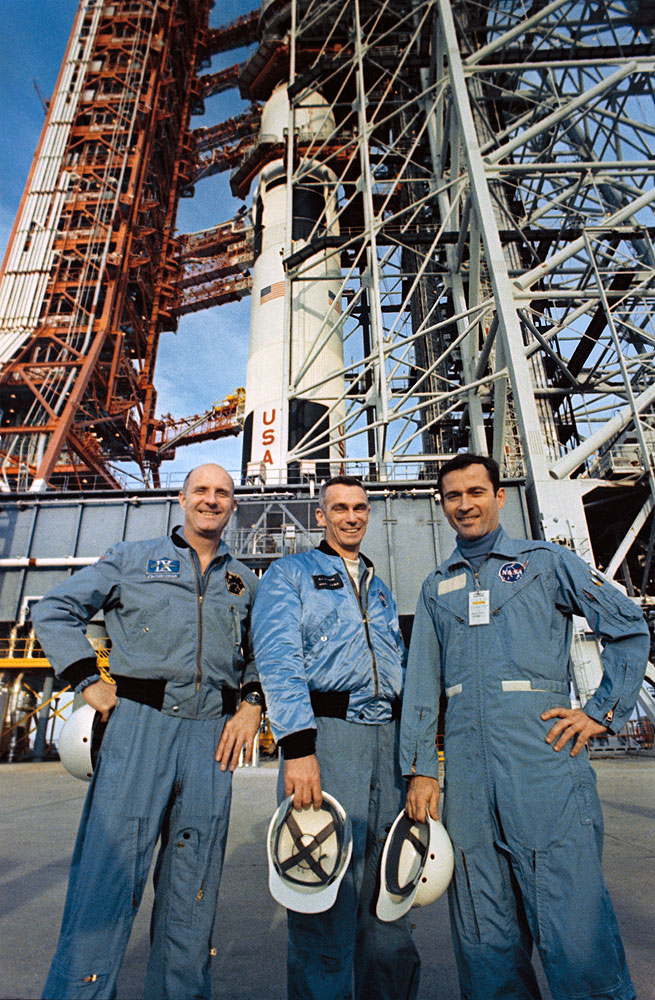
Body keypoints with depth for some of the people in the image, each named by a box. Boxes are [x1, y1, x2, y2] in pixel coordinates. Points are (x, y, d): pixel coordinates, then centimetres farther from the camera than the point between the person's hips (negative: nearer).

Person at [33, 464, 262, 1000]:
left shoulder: (245, 582, 14)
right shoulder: (132, 559, 7)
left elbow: (260, 655, 22)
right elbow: (55, 611, 7)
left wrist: (252, 704, 5)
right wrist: (89, 682, -2)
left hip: (212, 735, 3)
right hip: (139, 723, -3)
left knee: (193, 889, 13)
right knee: (108, 872, -3)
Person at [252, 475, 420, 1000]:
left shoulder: (381, 590, 23)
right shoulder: (290, 573, 5)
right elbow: (279, 660, -8)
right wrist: (299, 748, -19)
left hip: (388, 739, 6)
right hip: (325, 731, -5)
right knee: (325, 902, 0)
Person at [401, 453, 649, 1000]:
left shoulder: (545, 560, 7)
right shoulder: (437, 588, 15)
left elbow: (629, 626, 6)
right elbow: (421, 681, 11)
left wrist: (604, 711, -2)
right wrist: (419, 769, 5)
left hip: (543, 752, -3)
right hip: (466, 765, 4)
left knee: (575, 930, 0)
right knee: (484, 937, 11)